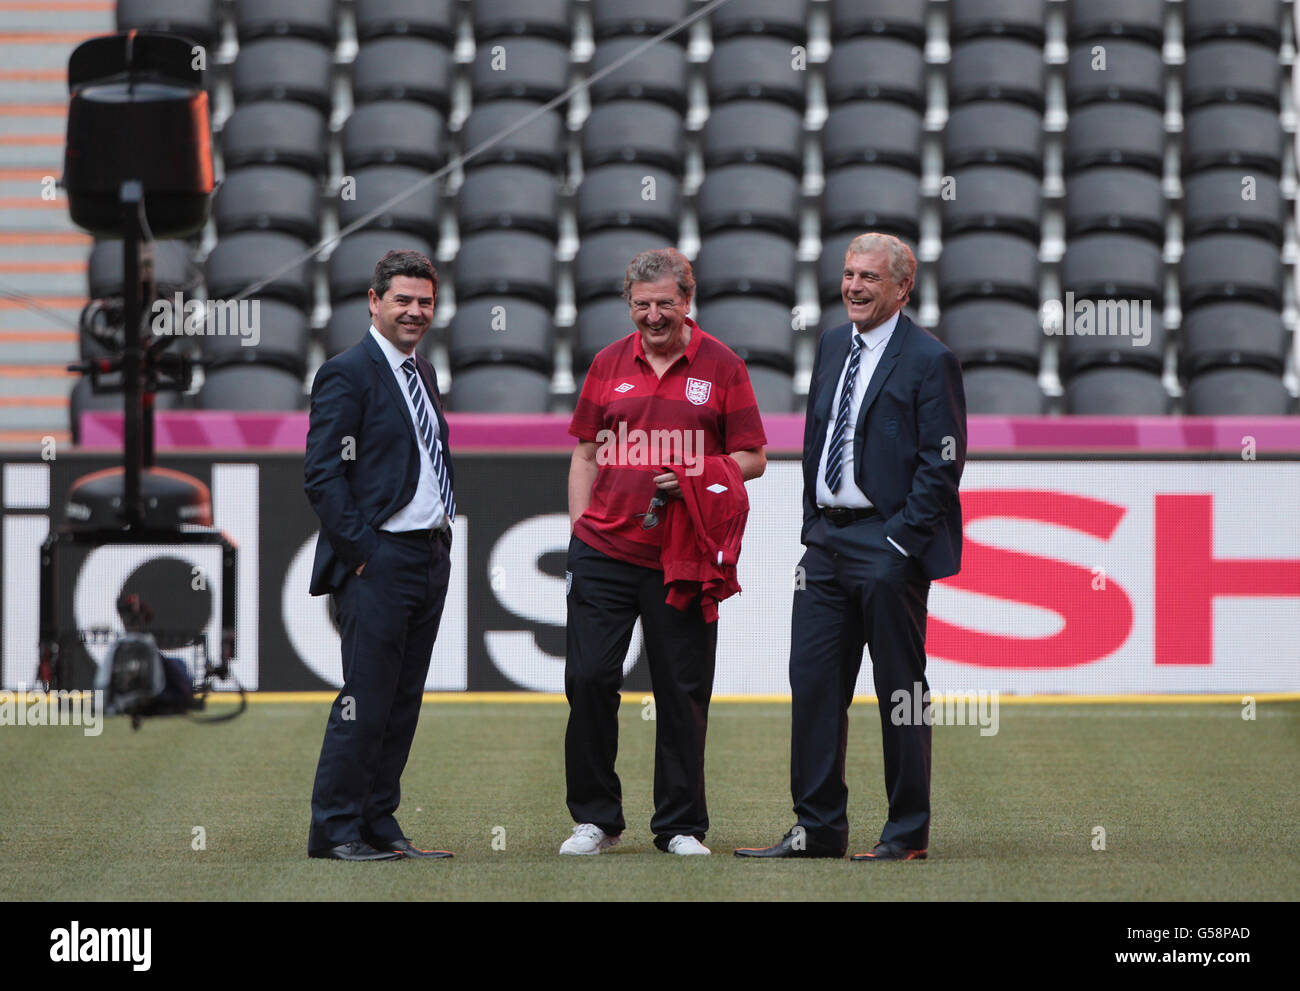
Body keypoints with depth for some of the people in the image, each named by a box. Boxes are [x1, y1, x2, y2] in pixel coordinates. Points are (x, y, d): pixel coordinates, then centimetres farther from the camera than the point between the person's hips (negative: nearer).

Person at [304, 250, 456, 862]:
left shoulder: (424, 373, 17)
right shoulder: (347, 374, -9)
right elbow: (323, 477, -14)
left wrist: (443, 539, 13)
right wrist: (362, 551, -15)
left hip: (431, 558, 8)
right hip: (380, 560, -8)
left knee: (403, 703, 9)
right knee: (366, 701, -7)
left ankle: (379, 827, 13)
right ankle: (335, 831, -1)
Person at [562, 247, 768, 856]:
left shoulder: (720, 366, 3)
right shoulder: (609, 365, 10)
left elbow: (753, 458, 4)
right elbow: (586, 455, 14)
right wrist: (579, 533, 6)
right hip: (604, 553, 2)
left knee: (682, 692, 1)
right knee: (588, 679, -3)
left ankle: (680, 825, 11)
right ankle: (595, 818, 8)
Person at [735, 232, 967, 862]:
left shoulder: (929, 361, -8)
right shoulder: (832, 346, 14)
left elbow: (942, 466, -11)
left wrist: (900, 543, -15)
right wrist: (812, 523, 12)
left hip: (888, 544, -7)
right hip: (826, 539, 7)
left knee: (900, 692, 0)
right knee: (812, 681, 6)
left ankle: (907, 835, 7)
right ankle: (818, 828, 13)